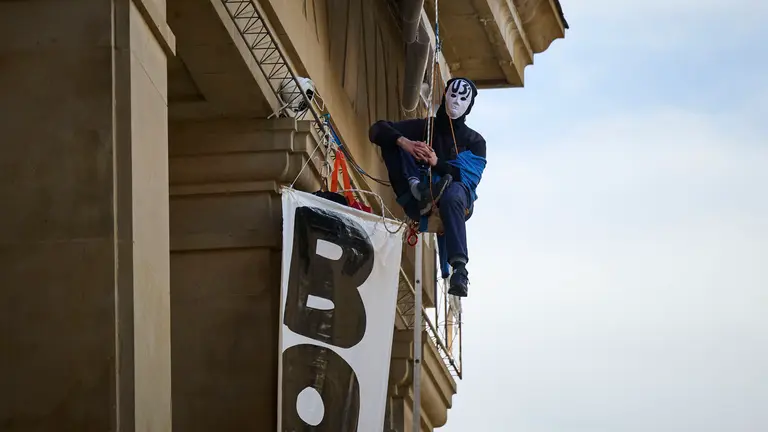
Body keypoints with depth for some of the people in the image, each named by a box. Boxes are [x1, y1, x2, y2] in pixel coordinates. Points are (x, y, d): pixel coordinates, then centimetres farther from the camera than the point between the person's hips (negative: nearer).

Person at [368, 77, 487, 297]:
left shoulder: (474, 141, 13)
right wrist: (402, 141, -17)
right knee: (392, 139, -9)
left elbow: (469, 177, -6)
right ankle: (415, 188, -36)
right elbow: (377, 130, 5)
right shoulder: (423, 127, 17)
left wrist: (437, 163, -22)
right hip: (419, 203, 2)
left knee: (452, 192, -42)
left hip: (458, 200, -2)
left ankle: (460, 269, -52)